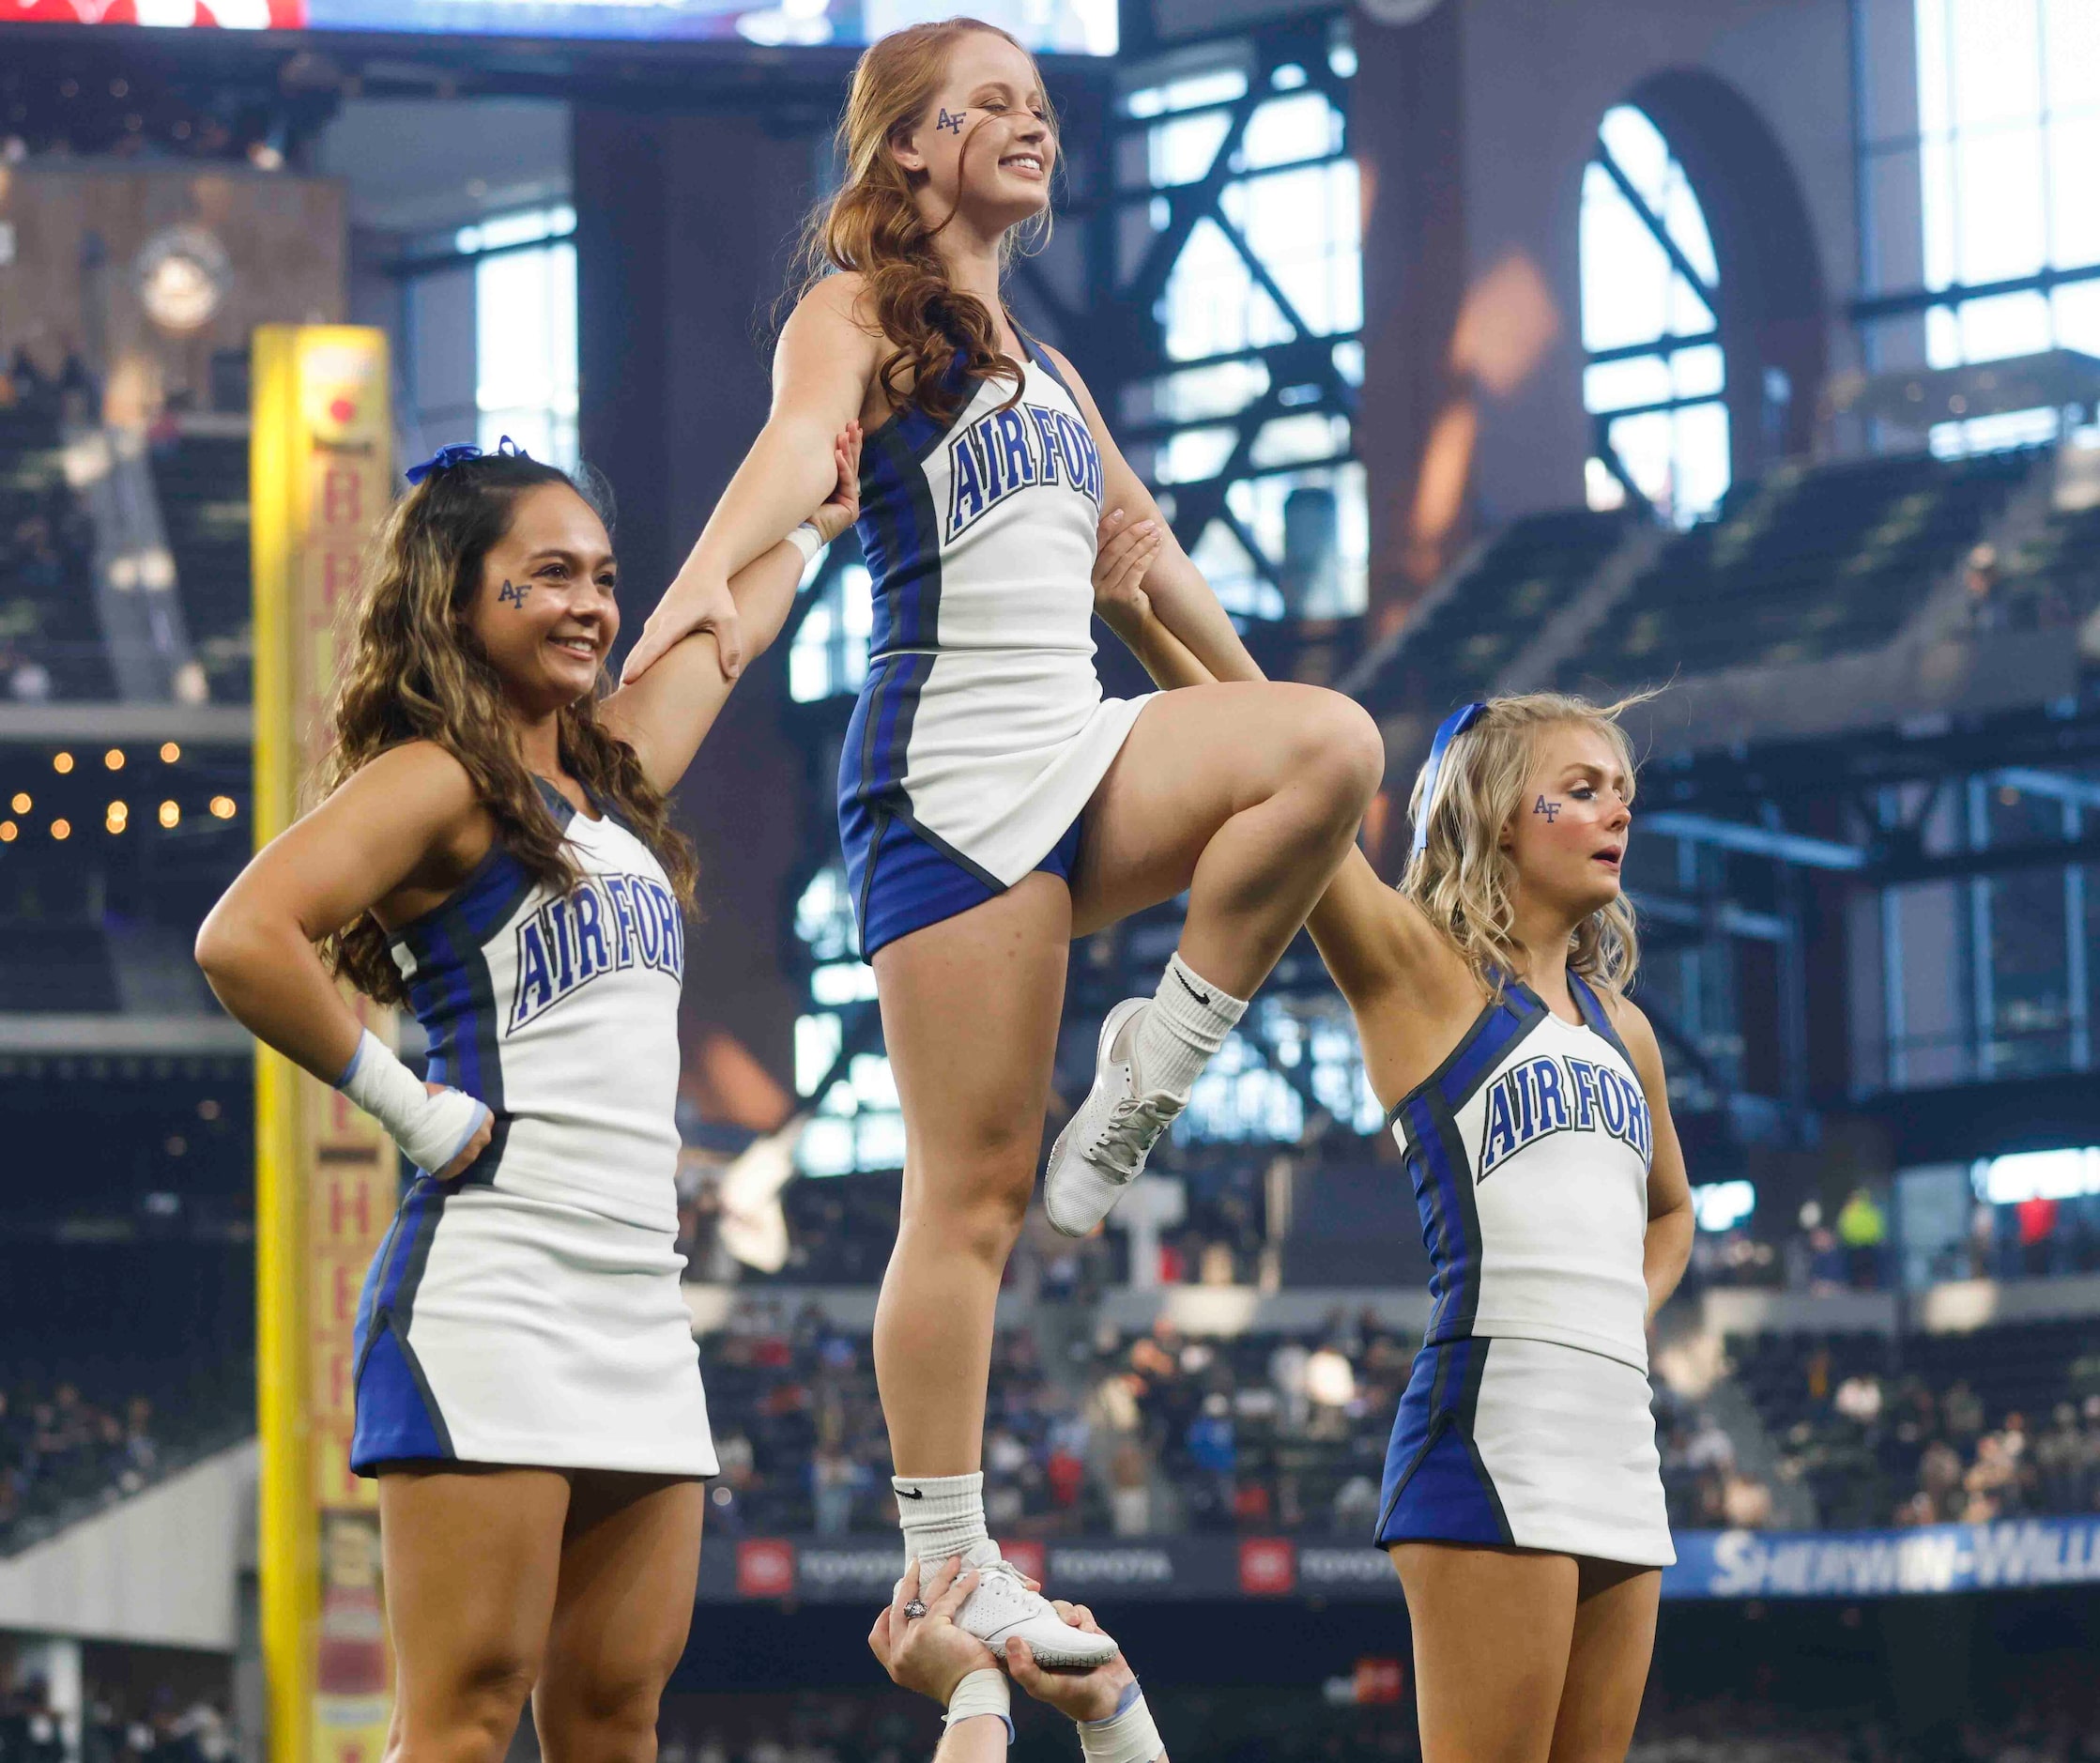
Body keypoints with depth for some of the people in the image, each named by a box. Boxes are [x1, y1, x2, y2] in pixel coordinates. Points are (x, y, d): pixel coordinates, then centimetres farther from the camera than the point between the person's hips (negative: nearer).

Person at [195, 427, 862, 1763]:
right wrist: (411, 1110, -14)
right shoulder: (437, 780, -7)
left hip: (641, 1305, 8)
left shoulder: (609, 774, 18)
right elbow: (243, 940, -21)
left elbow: (715, 636, 38)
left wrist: (811, 528, 52)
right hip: (493, 1291, -8)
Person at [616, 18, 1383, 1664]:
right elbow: (797, 440, -20)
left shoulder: (1037, 358, 24)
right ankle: (941, 1571, -2)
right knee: (972, 1190, -8)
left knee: (1333, 742, -23)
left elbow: (1141, 541, 33)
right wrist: (709, 573, -40)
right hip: (948, 766, -7)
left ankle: (1152, 1072, -8)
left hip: (1083, 747, 7)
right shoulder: (858, 312, 1)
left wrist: (1249, 696, 36)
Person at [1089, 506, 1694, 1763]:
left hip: (1619, 1440, 7)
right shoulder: (1421, 971, 0)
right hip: (1492, 1432, -7)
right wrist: (1148, 628, -22)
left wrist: (1625, 1318, 16)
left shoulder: (1622, 1029, 20)